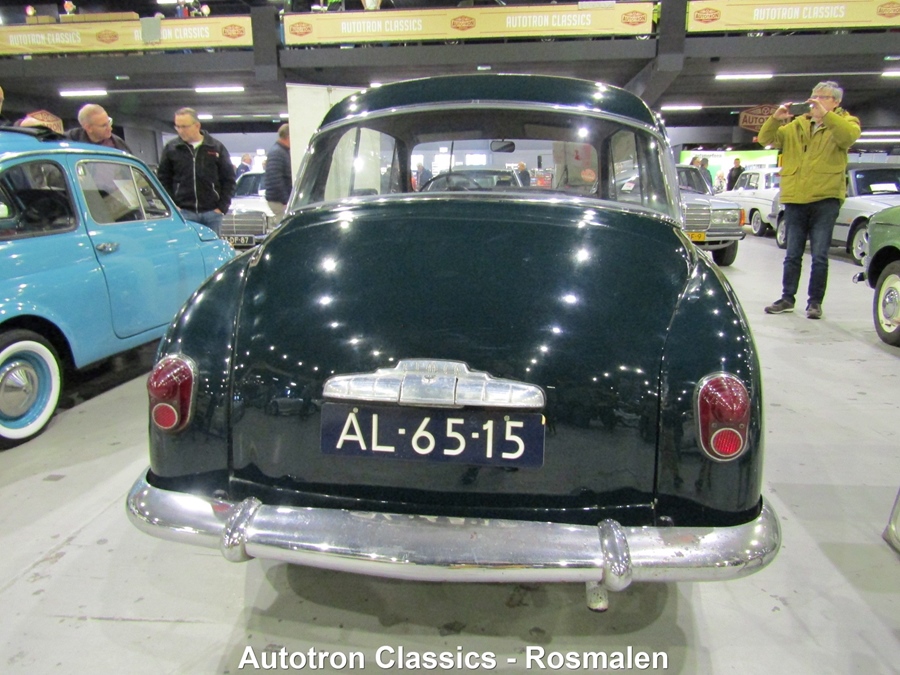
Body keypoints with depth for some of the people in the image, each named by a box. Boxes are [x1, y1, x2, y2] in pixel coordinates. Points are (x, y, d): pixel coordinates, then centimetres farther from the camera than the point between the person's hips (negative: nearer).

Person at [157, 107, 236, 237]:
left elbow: (229, 179, 6)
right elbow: (163, 179, 9)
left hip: (212, 212, 1)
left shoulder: (216, 148, 4)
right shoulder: (171, 149, 5)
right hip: (183, 213, 0)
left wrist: (222, 207, -1)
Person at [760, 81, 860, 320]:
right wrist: (775, 119, -9)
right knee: (792, 255, 10)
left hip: (825, 198, -3)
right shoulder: (796, 125, 16)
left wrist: (825, 115, -27)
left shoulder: (844, 121, 6)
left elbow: (849, 136, -16)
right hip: (794, 199, 3)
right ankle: (787, 298, 18)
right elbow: (766, 139, 8)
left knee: (819, 256, -1)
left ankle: (815, 302, 7)